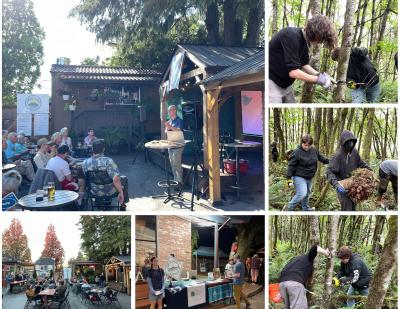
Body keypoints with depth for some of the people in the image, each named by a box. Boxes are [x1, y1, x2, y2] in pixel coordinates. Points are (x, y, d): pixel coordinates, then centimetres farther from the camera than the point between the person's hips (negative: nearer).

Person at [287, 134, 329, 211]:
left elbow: (320, 157, 22)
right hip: (299, 177, -7)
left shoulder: (313, 150, 2)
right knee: (302, 194, -17)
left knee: (307, 193, 19)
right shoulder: (297, 152, -18)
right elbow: (291, 166, -17)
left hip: (309, 177, 7)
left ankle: (306, 208, 38)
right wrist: (289, 179, -20)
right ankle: (290, 208, -3)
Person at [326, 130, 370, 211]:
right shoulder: (338, 155, -25)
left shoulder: (354, 151, -4)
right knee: (347, 208, -7)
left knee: (353, 207, 18)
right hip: (343, 186, -7)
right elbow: (329, 172, -30)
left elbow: (361, 163, 14)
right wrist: (336, 185, -42)